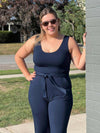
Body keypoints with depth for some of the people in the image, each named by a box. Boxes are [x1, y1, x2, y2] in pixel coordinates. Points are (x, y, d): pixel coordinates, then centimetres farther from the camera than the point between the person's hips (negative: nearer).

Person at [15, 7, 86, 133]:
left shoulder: (69, 42, -2)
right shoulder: (35, 41, 3)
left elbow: (81, 65, -6)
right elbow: (18, 56, 18)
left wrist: (86, 45, -15)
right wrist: (27, 75, 9)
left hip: (60, 94, -2)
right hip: (38, 91, 3)